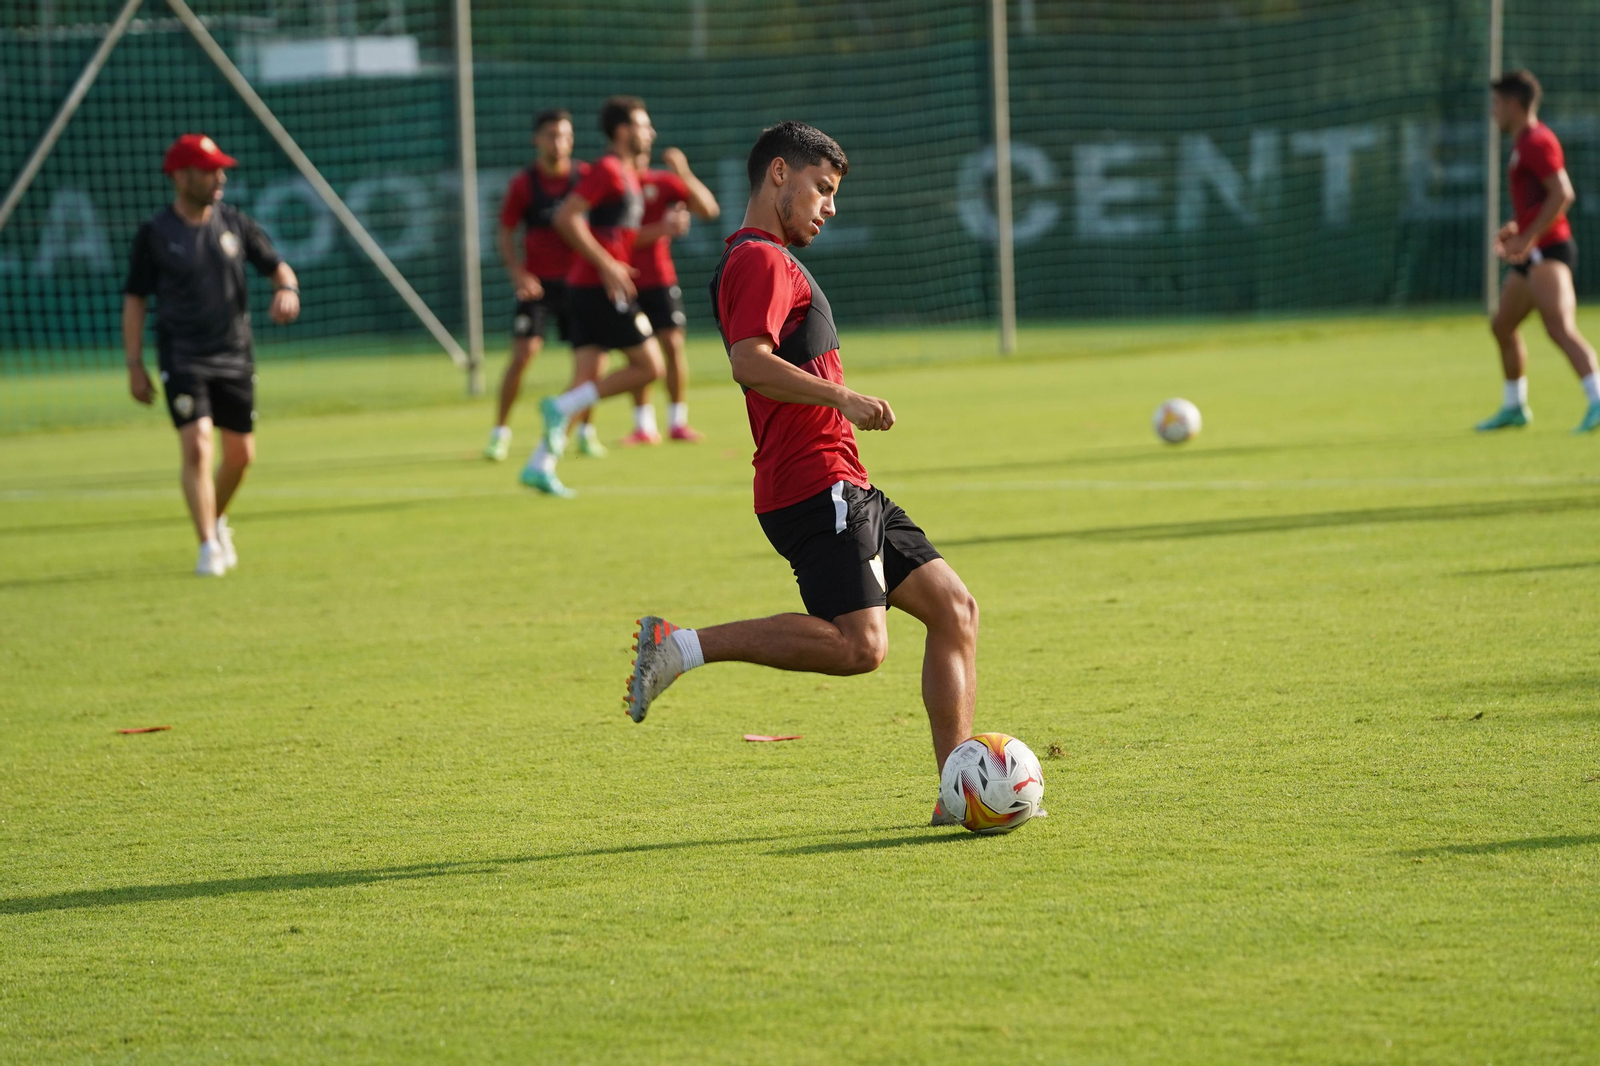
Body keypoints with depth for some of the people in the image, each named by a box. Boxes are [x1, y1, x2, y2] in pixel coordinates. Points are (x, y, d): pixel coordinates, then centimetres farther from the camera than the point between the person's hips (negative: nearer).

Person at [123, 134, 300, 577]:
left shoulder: (234, 223, 3)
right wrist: (134, 366, -5)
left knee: (241, 453, 9)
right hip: (183, 359, -4)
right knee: (196, 448, -17)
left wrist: (287, 289, -17)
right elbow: (134, 299, -1)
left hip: (234, 357, 4)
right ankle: (209, 546, -12)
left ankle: (216, 521, 36)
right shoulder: (154, 234, -6)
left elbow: (277, 266, 8)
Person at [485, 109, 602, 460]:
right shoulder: (523, 184, -5)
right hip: (537, 282, -2)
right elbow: (506, 235, 1)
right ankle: (500, 431, 0)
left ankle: (586, 430, 18)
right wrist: (518, 273, -13)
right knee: (523, 354, -12)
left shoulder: (585, 176, -2)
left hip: (576, 279, 2)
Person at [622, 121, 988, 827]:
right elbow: (749, 363, -24)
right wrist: (841, 398, -23)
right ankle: (681, 647, -15)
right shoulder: (761, 261, -9)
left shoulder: (771, 261, 23)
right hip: (815, 485, -11)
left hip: (846, 489, 11)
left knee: (953, 608, 6)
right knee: (857, 644, -22)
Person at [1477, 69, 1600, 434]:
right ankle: (1514, 407, 33)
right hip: (1533, 255, 11)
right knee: (1503, 325, 20)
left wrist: (1528, 238, -22)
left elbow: (1563, 195, -21)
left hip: (1548, 251, -11)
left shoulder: (1536, 141, -12)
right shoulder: (1525, 143, 20)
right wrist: (1516, 228, 18)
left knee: (1560, 327, -25)